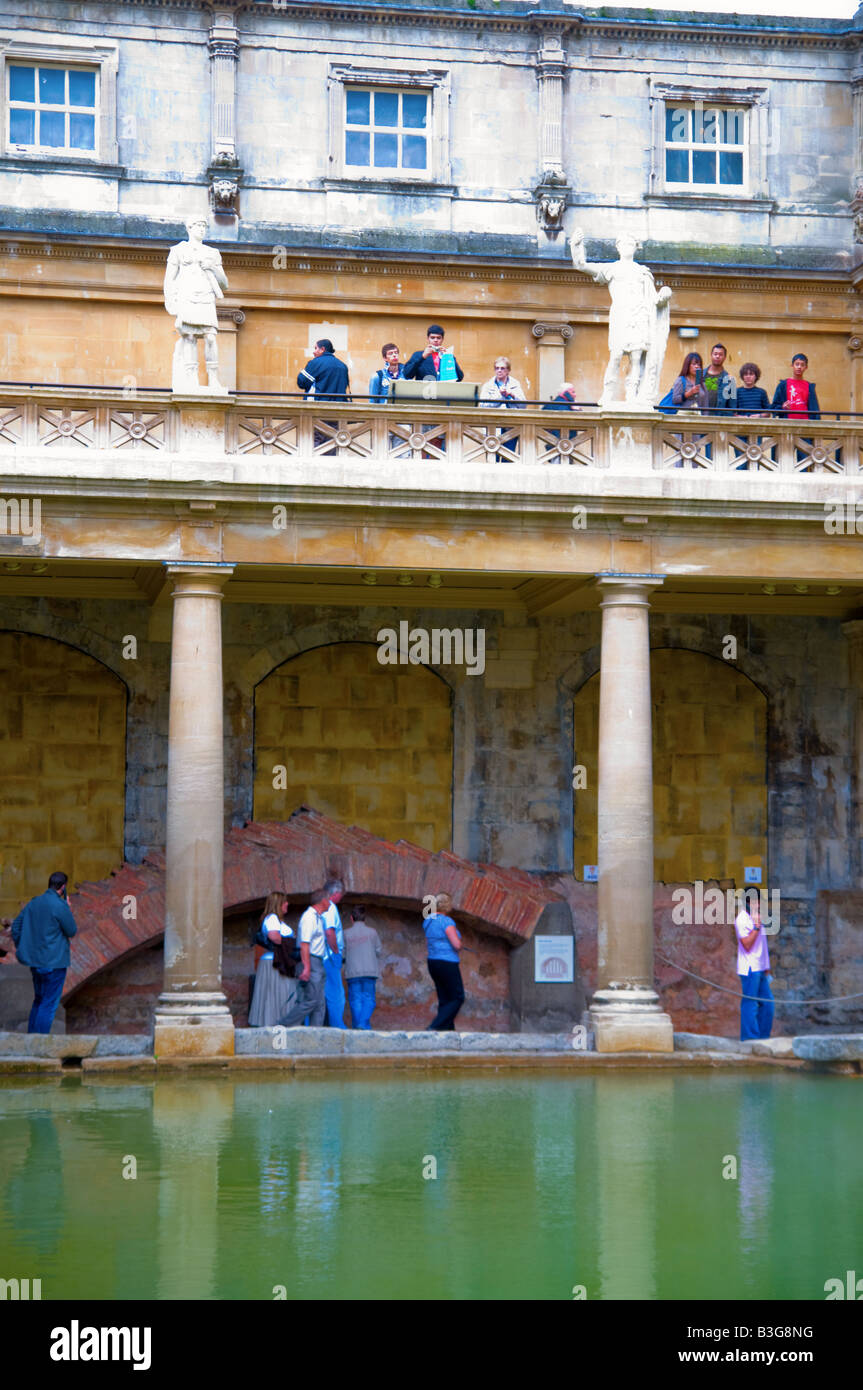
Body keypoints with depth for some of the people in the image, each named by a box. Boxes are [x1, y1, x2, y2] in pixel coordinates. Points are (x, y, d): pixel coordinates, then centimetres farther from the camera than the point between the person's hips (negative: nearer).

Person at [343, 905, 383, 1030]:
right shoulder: (371, 932, 1)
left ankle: (357, 1025, 2)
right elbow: (379, 951, 4)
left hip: (352, 972, 0)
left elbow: (342, 954, 5)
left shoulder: (346, 934, 1)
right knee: (368, 999, 1)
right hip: (370, 972, 0)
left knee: (355, 1000, 5)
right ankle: (364, 1024, -14)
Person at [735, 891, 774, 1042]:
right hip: (749, 969, -9)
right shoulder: (742, 919, -12)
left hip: (760, 968, 9)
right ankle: (750, 1037, -1)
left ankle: (763, 1036, 16)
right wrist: (756, 926, -23)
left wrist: (766, 967, 20)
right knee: (750, 1004, -6)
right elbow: (747, 944, -18)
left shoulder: (756, 916, 17)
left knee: (767, 1002, 9)